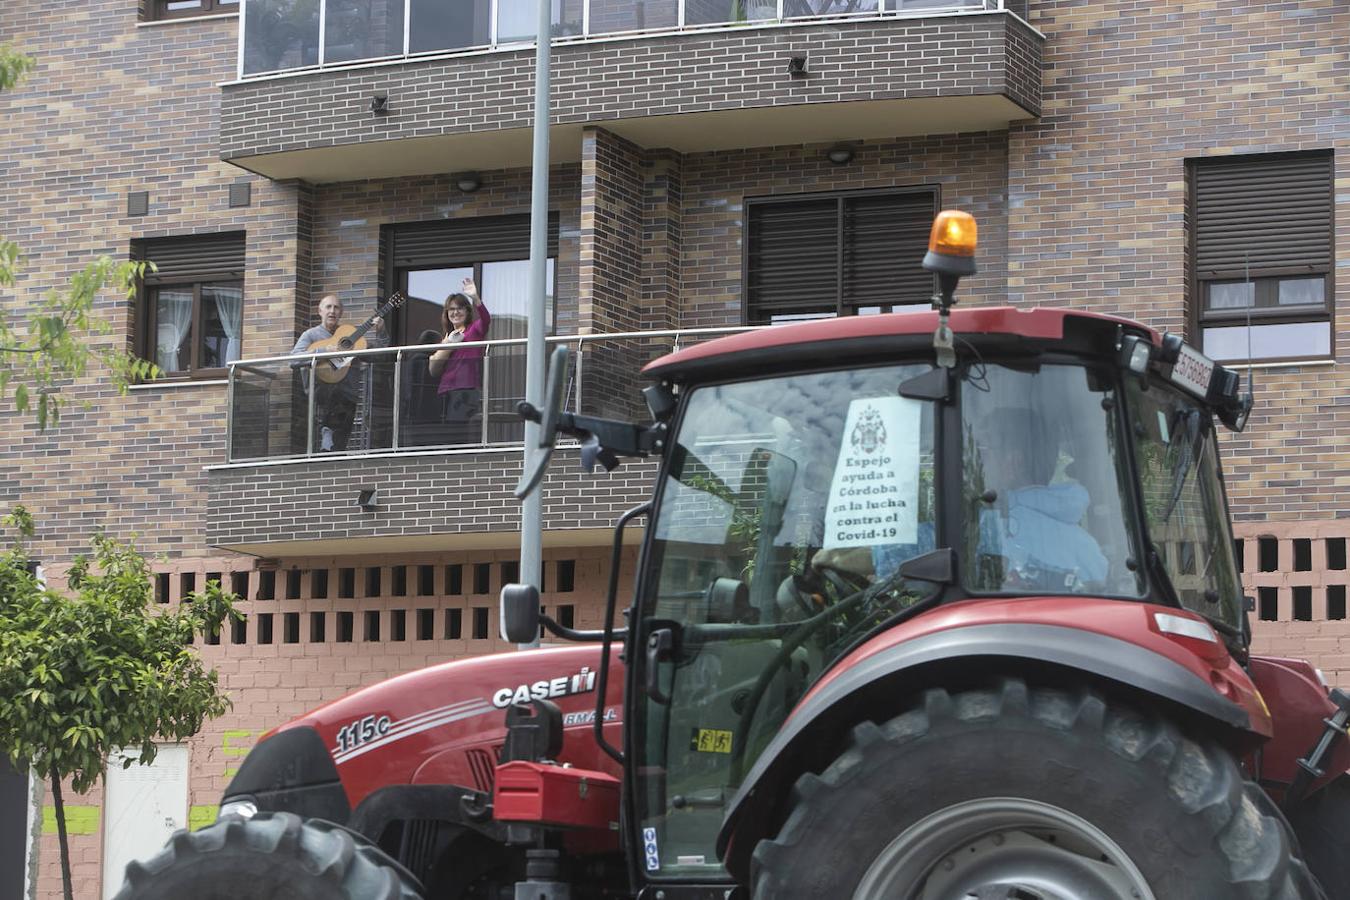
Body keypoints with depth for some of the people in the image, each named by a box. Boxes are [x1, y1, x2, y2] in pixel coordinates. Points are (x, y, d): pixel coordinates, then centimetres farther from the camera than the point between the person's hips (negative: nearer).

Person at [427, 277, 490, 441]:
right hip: (445, 392, 6)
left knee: (460, 435, -18)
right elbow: (433, 369, 15)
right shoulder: (447, 337, 25)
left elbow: (486, 320, -17)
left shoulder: (474, 329, 9)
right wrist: (448, 344, 3)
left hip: (468, 390, -6)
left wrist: (475, 298, -33)